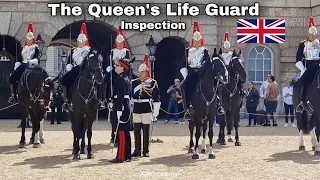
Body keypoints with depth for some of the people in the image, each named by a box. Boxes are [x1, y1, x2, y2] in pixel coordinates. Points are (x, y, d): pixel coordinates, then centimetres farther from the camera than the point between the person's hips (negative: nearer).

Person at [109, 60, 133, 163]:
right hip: (126, 107, 10)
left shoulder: (120, 79, -13)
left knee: (121, 132, -7)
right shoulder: (127, 79, 17)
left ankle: (120, 157, -4)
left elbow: (120, 96, -20)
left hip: (121, 108, -10)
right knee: (125, 133, 11)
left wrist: (119, 110, -23)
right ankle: (127, 156, 16)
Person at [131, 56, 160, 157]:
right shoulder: (134, 82, 8)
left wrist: (156, 112, -8)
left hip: (147, 110, -3)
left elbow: (156, 98, -3)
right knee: (136, 131, 6)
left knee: (146, 131, 4)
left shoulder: (152, 83, -2)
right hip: (136, 110, 3)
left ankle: (146, 151, 11)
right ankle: (137, 150, 14)